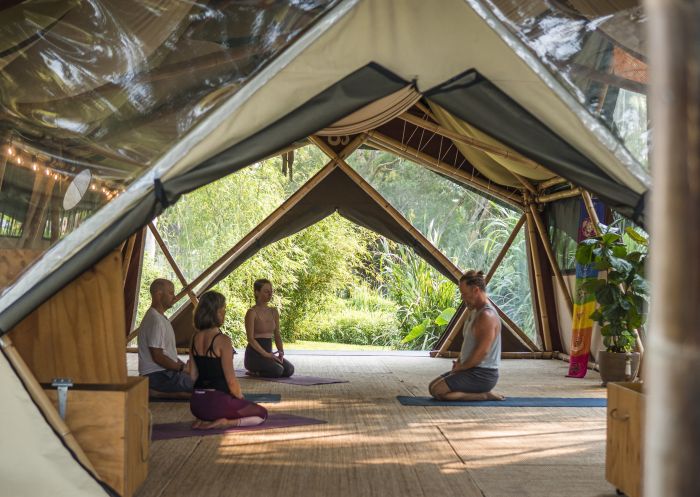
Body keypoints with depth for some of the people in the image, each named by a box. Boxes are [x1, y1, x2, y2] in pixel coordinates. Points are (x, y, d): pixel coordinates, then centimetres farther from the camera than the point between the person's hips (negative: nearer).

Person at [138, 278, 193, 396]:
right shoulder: (155, 320, -18)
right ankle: (160, 392, -14)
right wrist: (182, 368, -12)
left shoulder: (161, 318, 16)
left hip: (165, 371, 10)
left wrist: (183, 365, 9)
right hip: (157, 375, -10)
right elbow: (158, 357, -21)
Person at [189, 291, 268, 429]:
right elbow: (231, 381, -14)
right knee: (262, 414, 13)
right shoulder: (222, 340, -16)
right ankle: (223, 423, -8)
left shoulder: (194, 338, 5)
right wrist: (242, 400, 4)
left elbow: (193, 375, 9)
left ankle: (205, 420, 10)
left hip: (196, 404, 7)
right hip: (217, 401, -7)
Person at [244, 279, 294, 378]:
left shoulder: (274, 312, 11)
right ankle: (254, 371, -1)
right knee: (277, 370, -30)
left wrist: (281, 352, -5)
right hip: (254, 354, -7)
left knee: (289, 370, -16)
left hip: (269, 352, 7)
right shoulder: (252, 312, -10)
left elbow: (277, 335, 12)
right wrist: (266, 354, -22)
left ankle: (258, 370, 9)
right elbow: (250, 339, -15)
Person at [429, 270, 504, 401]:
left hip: (482, 375, -11)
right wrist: (459, 362, 9)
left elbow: (482, 352, -25)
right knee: (433, 386, 12)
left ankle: (483, 396, -7)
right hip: (473, 369, 11)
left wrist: (461, 367, -11)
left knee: (437, 391, -16)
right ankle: (482, 392, 10)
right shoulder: (475, 312, 12)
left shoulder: (487, 316, -21)